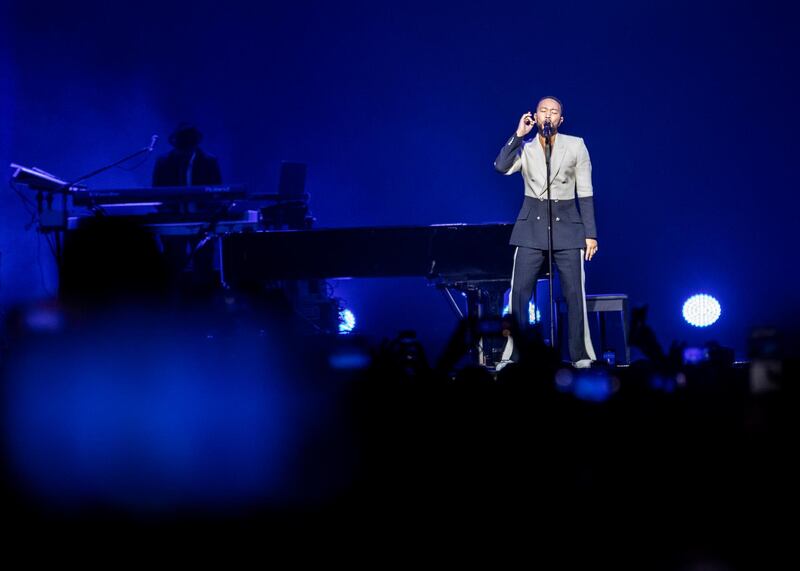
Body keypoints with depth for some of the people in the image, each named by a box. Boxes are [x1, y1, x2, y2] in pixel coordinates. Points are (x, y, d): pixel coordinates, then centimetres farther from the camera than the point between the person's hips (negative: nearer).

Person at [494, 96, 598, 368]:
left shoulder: (575, 146, 3)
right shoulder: (525, 148, 5)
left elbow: (585, 193, 3)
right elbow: (502, 166, -15)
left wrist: (591, 234, -1)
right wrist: (518, 134, -14)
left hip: (567, 224, 0)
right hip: (532, 224, 1)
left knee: (575, 291, -5)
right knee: (519, 290, -5)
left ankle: (580, 355, 3)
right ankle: (513, 355, 1)